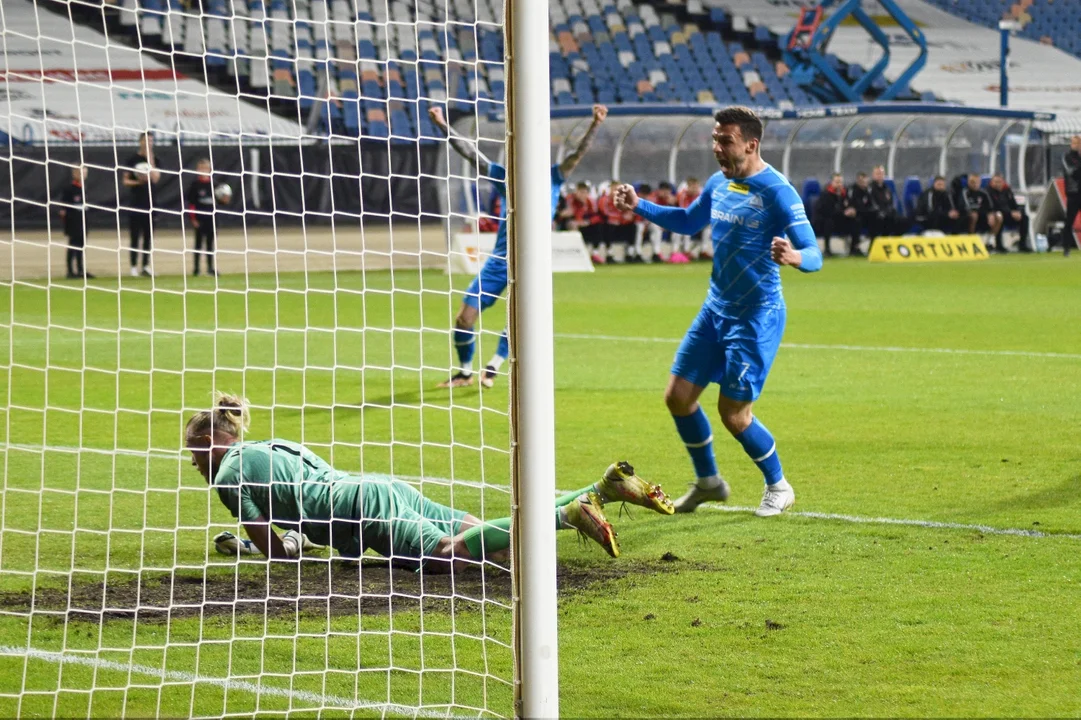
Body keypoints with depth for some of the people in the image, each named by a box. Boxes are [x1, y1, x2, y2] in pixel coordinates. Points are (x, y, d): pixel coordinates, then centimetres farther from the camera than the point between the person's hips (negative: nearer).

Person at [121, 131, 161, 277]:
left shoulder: (154, 160, 6)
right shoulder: (132, 159, 0)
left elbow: (155, 179, -10)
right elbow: (125, 181, 1)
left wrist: (150, 160, -13)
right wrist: (138, 182, -18)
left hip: (150, 203, 2)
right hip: (135, 203, -2)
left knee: (148, 236, 5)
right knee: (135, 237, -2)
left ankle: (146, 266, 12)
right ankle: (134, 267, 1)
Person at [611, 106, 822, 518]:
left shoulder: (776, 192, -18)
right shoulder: (719, 183, 5)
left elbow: (814, 254, -22)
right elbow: (688, 222, 25)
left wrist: (794, 256, -46)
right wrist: (639, 206, 16)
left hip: (756, 316, -8)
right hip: (715, 309, 8)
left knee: (734, 413, -5)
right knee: (678, 396, 6)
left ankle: (778, 487, 18)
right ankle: (707, 482, 26)